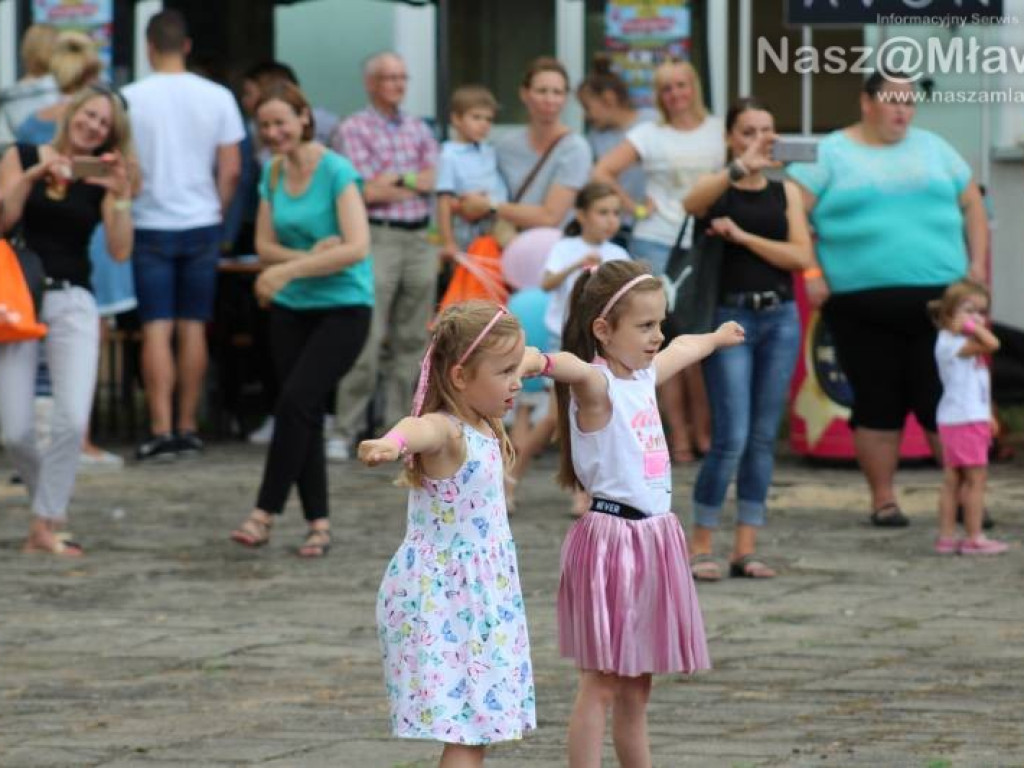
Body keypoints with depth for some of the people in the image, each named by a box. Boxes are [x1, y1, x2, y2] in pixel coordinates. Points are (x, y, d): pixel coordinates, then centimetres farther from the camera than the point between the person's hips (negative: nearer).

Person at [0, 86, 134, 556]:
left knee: (73, 421, -16)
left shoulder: (100, 180, 9)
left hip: (73, 303, 1)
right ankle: (53, 498, 23)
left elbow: (120, 251, -1)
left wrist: (120, 196, -13)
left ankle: (46, 526, -5)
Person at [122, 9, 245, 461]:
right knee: (193, 328, 10)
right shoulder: (216, 98, -2)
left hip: (151, 225, -2)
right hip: (201, 224, 2)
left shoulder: (131, 98, -8)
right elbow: (231, 169, 0)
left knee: (156, 329, -1)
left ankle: (161, 430, -7)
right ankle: (188, 428, 13)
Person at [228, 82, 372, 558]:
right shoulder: (272, 175, 6)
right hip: (291, 308, 6)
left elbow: (357, 247, -20)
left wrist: (288, 269, -21)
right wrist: (309, 256, -14)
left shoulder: (335, 172, -12)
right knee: (304, 415, 5)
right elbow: (264, 246, 6)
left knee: (296, 400, -18)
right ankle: (318, 523, 11)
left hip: (343, 307, -6)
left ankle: (266, 513, -15)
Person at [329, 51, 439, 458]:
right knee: (366, 337, -11)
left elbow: (434, 178, 6)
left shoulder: (418, 129, 18)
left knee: (411, 338, 5)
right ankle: (346, 430, -8)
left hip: (420, 238, 5)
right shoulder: (353, 130, 1)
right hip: (377, 237, -5)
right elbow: (365, 191, -8)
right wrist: (416, 184, 3)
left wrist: (397, 178, -7)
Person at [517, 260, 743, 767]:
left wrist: (718, 338, 56)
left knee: (636, 687, 14)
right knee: (601, 685, -7)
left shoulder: (644, 375, 11)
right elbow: (573, 367, -39)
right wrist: (537, 361, -62)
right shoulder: (595, 383, -14)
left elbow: (682, 350, 34)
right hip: (611, 536, -8)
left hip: (655, 538, 8)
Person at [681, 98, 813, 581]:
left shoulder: (786, 192, 11)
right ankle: (700, 547, 0)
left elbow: (801, 256, 0)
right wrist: (740, 167, -36)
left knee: (763, 438, 5)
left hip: (780, 318, 4)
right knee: (731, 440, -10)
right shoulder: (717, 188, 2)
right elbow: (692, 203, -23)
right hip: (731, 318, -4)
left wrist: (742, 235, -9)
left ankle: (745, 549, 10)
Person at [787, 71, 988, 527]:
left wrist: (977, 263, 8)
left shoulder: (932, 149, 15)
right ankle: (883, 499, 11)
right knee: (877, 403, 2)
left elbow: (972, 205, 19)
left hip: (939, 299, 2)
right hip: (862, 306, -2)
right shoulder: (830, 154, 5)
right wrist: (810, 272, -9)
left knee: (944, 400, -1)